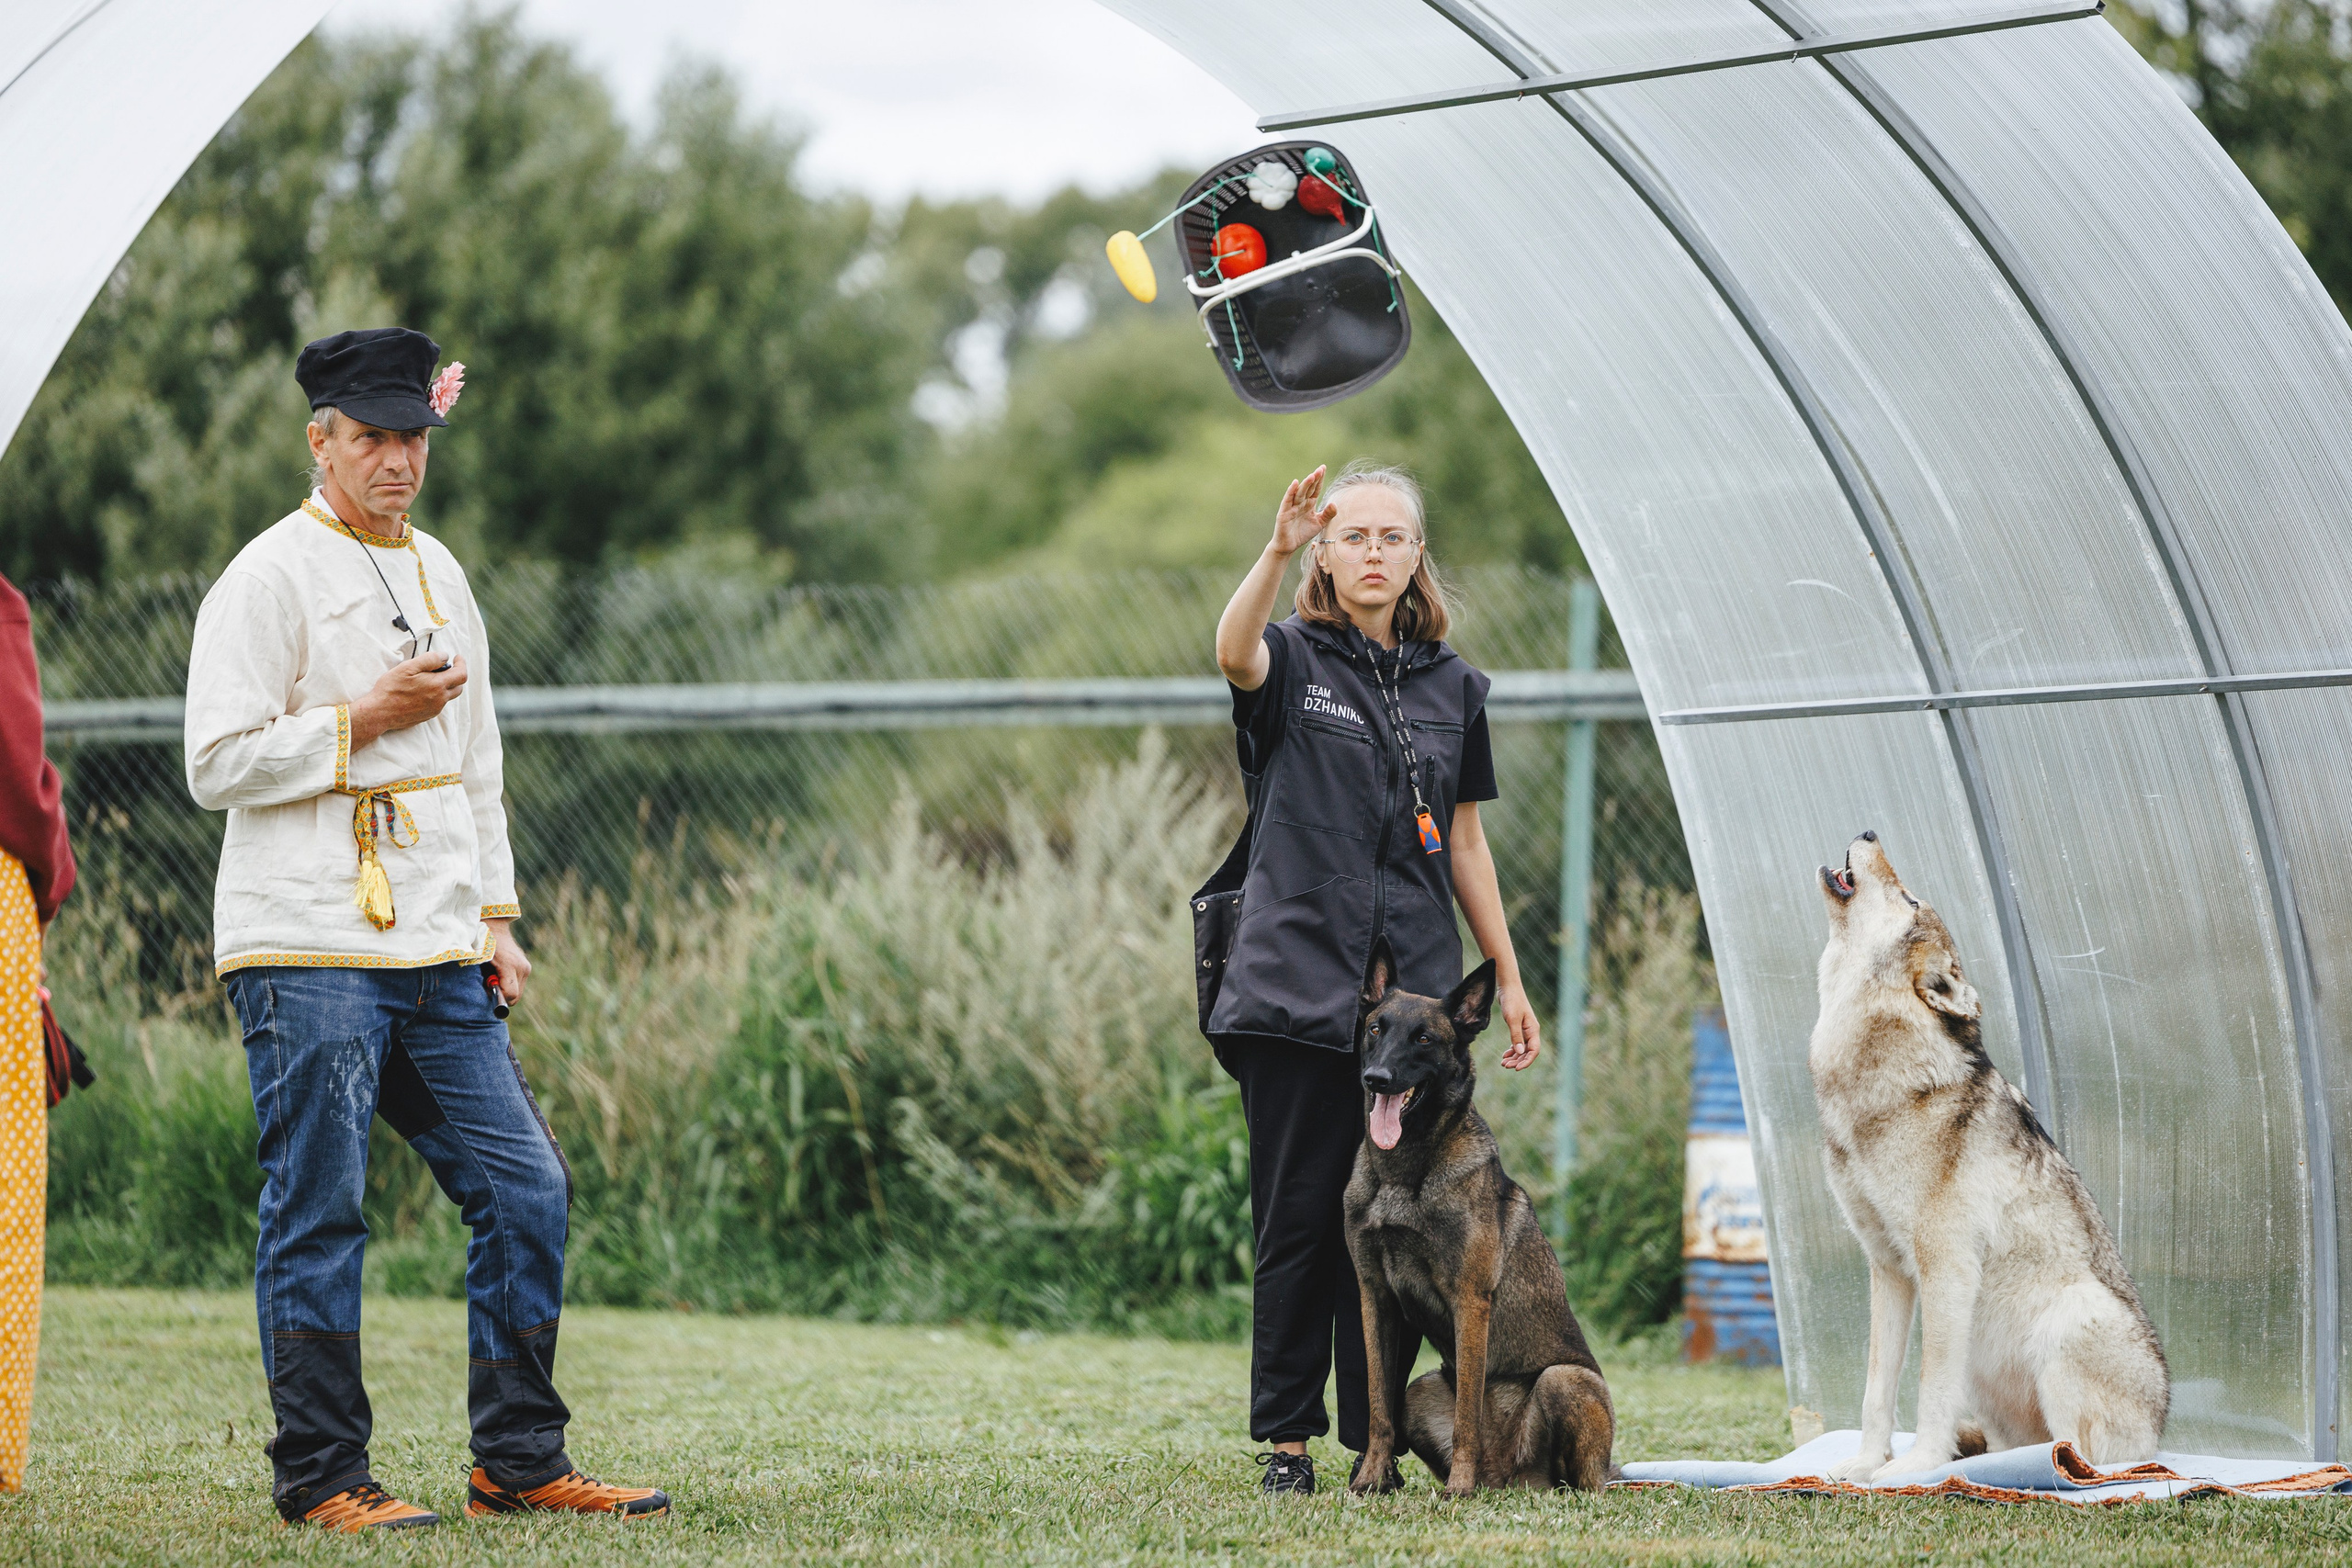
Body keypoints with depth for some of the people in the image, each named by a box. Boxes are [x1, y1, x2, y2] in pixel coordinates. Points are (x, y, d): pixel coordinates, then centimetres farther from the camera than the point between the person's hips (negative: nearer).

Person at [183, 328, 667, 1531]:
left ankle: (518, 1462, 11)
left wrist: (495, 914, 16)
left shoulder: (441, 576, 19)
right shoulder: (268, 579, -4)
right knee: (318, 1214, -5)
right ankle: (320, 1477, 2)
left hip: (440, 957, 7)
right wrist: (366, 719, -13)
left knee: (525, 1191, 4)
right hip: (310, 951, -7)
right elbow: (219, 764, -10)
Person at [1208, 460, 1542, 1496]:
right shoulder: (1294, 660, 2)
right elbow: (1234, 653, -24)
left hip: (1415, 989, 3)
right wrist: (1278, 550, -40)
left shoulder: (1453, 686, 12)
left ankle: (1375, 1437, 9)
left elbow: (1465, 843, 16)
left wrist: (1507, 977, 14)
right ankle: (1286, 1437, 7)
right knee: (1298, 1217, -1)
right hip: (1299, 987, -3)